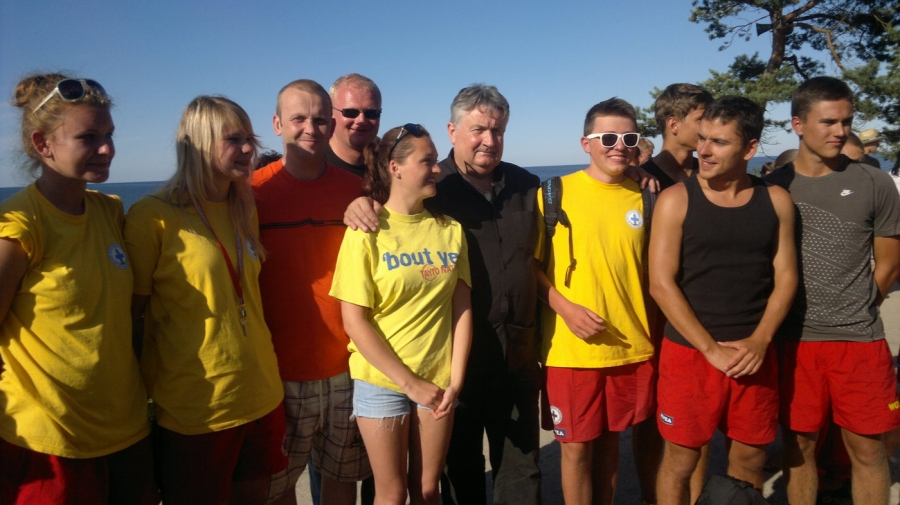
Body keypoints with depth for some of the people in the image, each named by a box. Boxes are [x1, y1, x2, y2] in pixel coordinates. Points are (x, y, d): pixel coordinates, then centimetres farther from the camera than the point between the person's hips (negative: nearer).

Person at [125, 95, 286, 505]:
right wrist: (142, 393, -5)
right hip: (194, 409, -6)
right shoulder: (152, 216, -12)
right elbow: (130, 314, -8)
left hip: (260, 396, 6)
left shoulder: (244, 208, 9)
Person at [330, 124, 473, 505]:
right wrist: (408, 382, -12)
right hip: (381, 382, -3)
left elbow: (462, 310, 1)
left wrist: (456, 380, -6)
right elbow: (354, 321, -12)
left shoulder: (451, 230, 1)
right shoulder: (367, 232, -10)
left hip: (438, 381, 3)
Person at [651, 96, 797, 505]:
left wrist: (759, 341, -10)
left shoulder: (776, 201, 4)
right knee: (679, 461, 7)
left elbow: (786, 277, 5)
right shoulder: (676, 199, -6)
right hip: (689, 352, -3)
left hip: (755, 354, 3)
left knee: (750, 461, 14)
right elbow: (661, 284, -10)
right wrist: (712, 350, -12)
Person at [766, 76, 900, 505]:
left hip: (860, 340, 0)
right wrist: (789, 319, 1)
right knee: (799, 445, 10)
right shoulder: (773, 188, 1)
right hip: (794, 339, 0)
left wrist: (852, 313, 8)